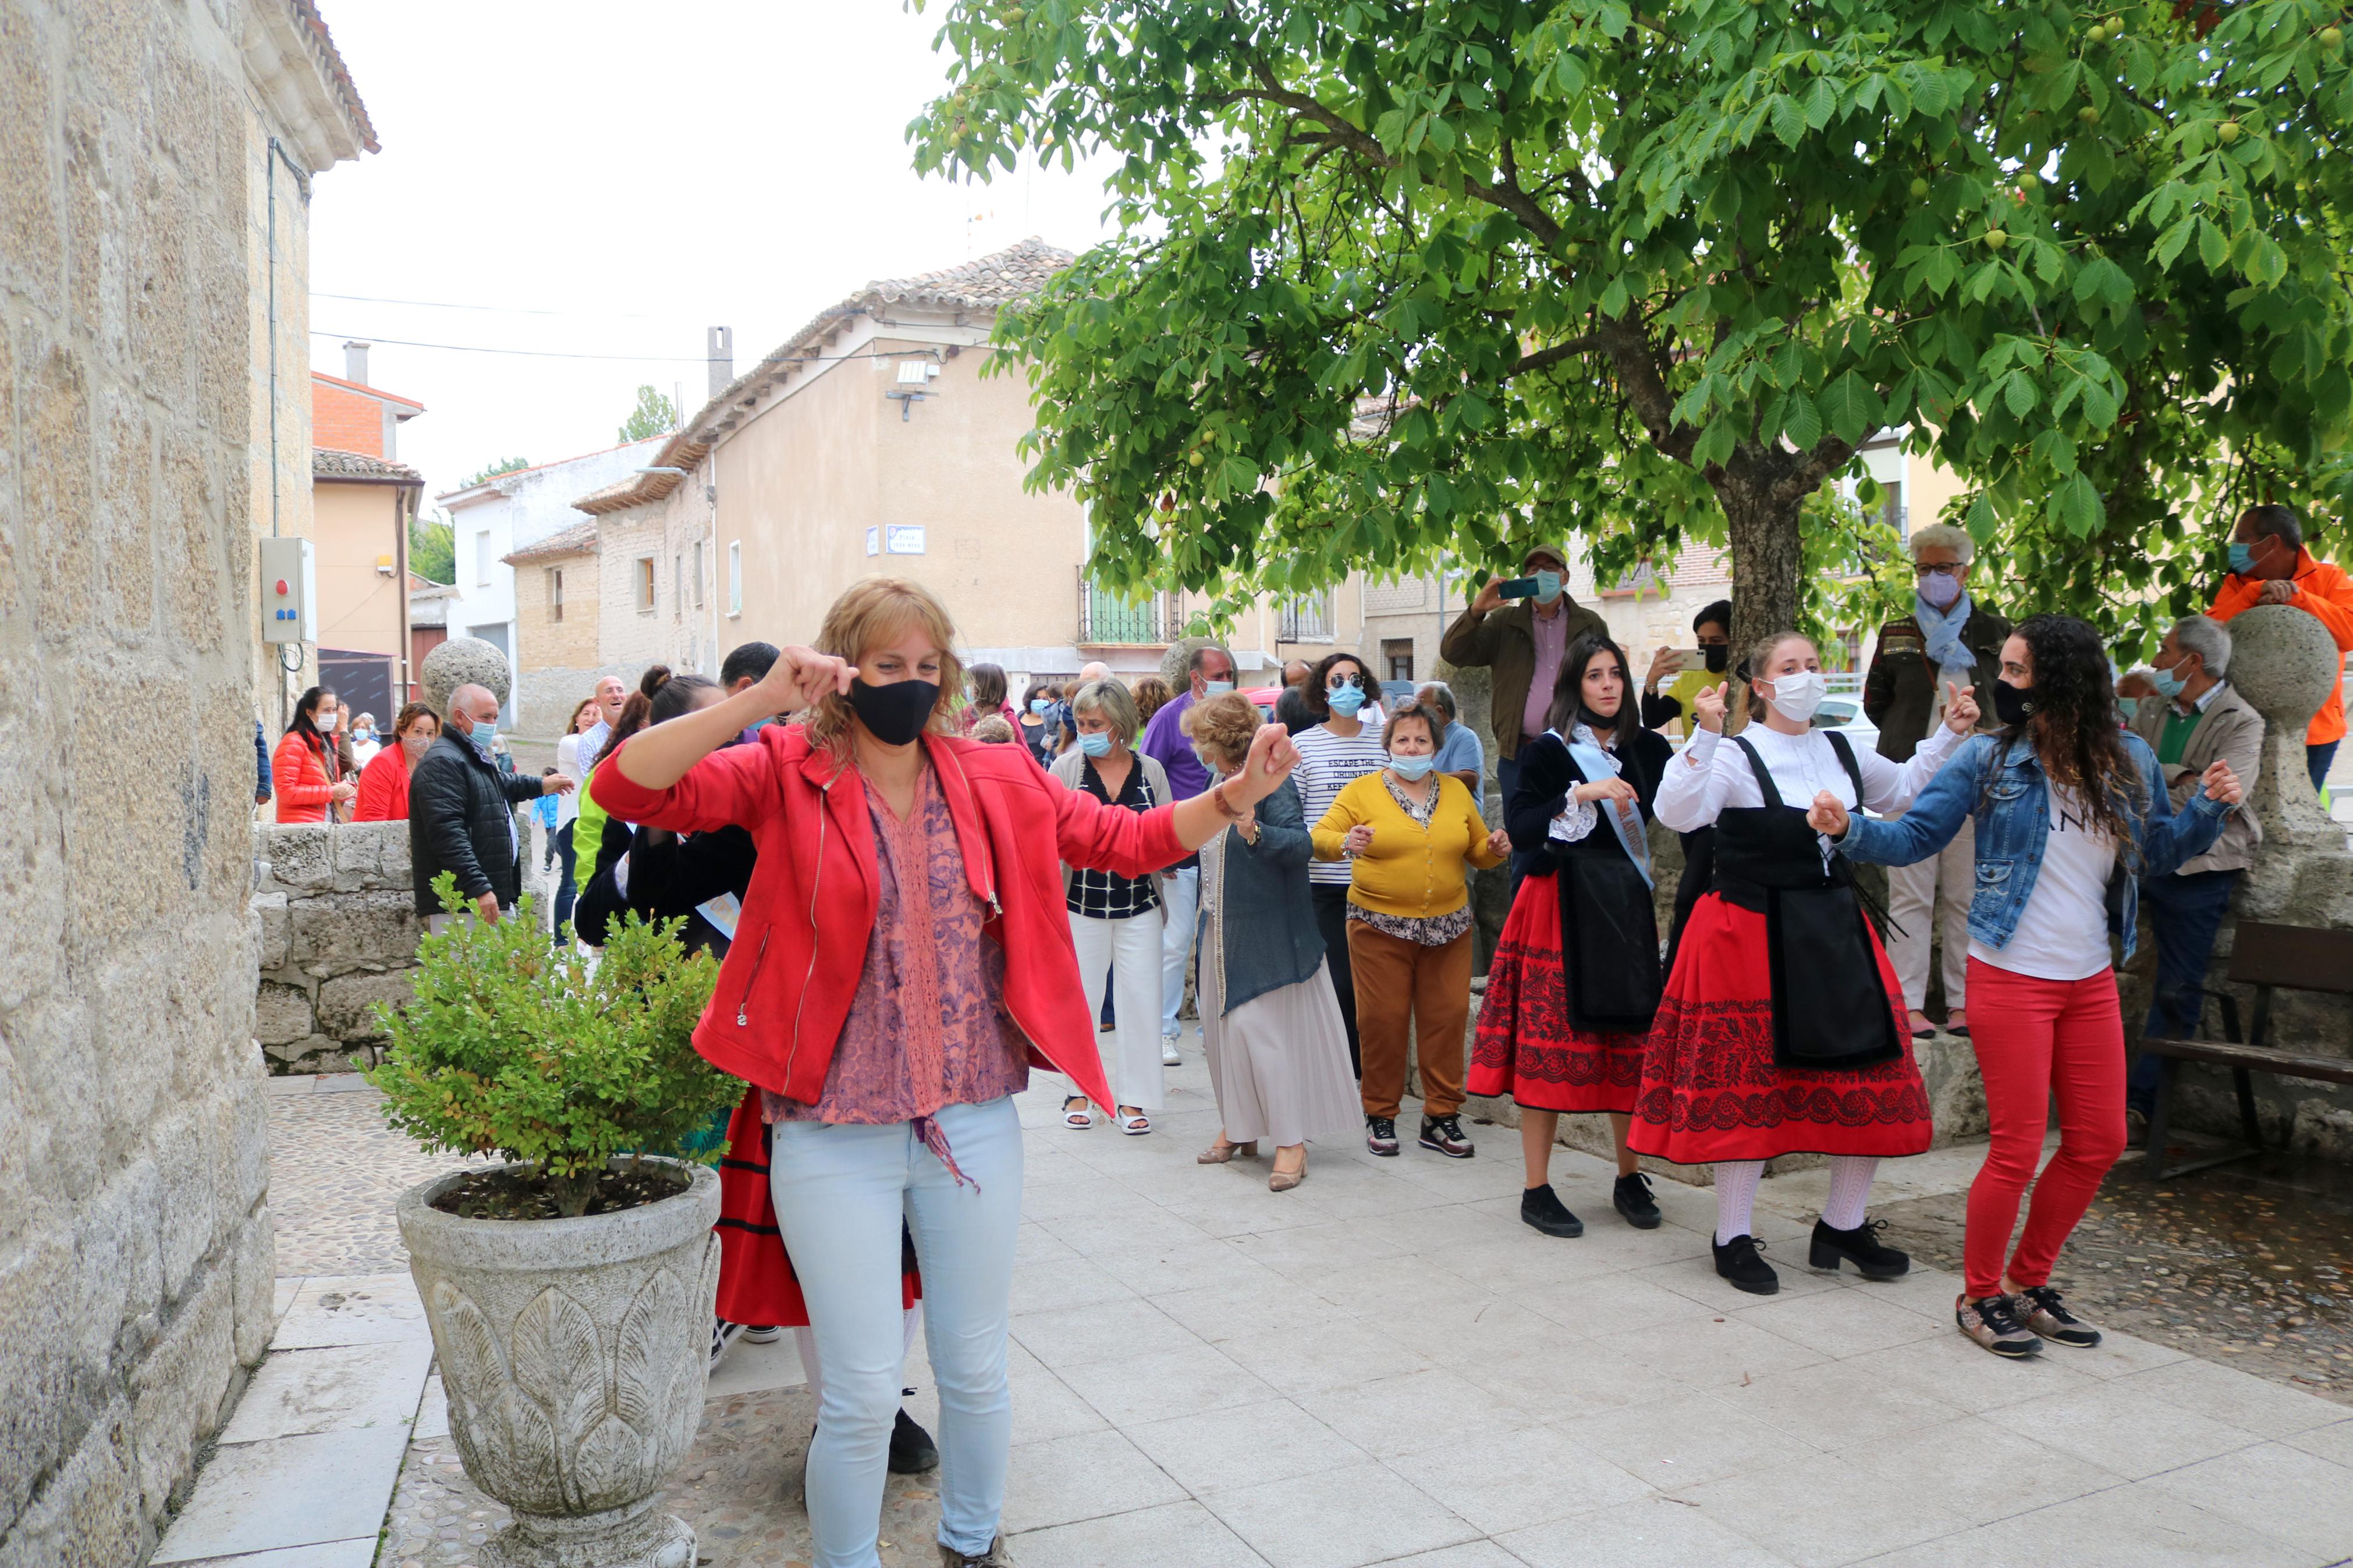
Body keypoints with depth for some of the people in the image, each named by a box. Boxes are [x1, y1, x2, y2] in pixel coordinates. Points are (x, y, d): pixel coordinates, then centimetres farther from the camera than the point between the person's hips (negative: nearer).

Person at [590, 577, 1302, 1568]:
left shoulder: (994, 780, 3)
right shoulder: (787, 774, -6)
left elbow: (1129, 840, 6)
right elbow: (627, 789, -18)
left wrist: (1234, 797, -9)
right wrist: (758, 702, -28)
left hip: (975, 1119, 3)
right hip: (834, 1131, -3)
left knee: (976, 1372, 18)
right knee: (862, 1394, 5)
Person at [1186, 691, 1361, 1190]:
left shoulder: (1271, 780, -16)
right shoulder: (1222, 782, 11)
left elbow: (1302, 844, -29)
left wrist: (1256, 832, -44)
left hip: (1266, 933, -9)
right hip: (1222, 927, 9)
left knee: (1260, 1027, -10)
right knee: (1220, 1025, 11)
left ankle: (1291, 1141, -1)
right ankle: (1238, 1128, 24)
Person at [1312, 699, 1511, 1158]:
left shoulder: (1456, 791, 12)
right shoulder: (1362, 791, 0)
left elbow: (1477, 851, 19)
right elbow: (1320, 839, -6)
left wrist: (1495, 849, -3)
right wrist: (1344, 842, -27)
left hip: (1447, 926, 3)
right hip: (1380, 926, -3)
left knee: (1447, 1017, 3)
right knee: (1383, 1020, 1)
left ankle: (1441, 1117, 15)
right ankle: (1380, 1115, 15)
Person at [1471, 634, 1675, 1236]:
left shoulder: (1647, 748, 10)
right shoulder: (1548, 751, -1)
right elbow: (1519, 828, -13)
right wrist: (1580, 795, -21)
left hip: (1627, 906, 4)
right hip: (1562, 907, -4)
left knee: (1633, 1040, 6)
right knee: (1550, 1041, -2)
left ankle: (1630, 1177, 23)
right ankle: (1536, 1190, 6)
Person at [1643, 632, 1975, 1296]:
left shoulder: (1842, 750, 11)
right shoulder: (1737, 756, -8)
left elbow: (1904, 788, 29)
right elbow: (1677, 814, -25)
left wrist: (1950, 734, 19)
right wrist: (1706, 736, -33)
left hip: (1836, 935, 6)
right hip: (1751, 936, -6)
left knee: (1873, 1079, 5)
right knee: (1748, 1085, 0)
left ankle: (1843, 1226, 24)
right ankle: (1733, 1239, 14)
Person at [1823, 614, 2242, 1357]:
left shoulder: (2130, 759, 4)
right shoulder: (1988, 757, -6)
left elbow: (2159, 851, 13)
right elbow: (1914, 836, -7)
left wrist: (2209, 807, -4)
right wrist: (1848, 829, -24)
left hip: (2090, 981, 5)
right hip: (2010, 978, -5)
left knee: (2099, 1143, 10)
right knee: (2017, 1149, -2)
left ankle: (2028, 1282, 29)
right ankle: (1979, 1296, 17)